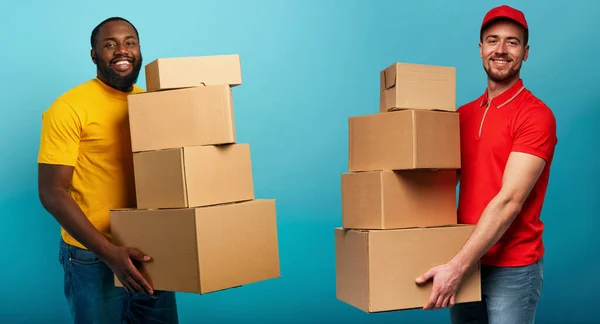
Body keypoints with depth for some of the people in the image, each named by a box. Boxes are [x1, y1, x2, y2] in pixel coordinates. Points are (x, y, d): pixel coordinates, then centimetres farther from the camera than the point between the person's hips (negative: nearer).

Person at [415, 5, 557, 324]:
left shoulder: (535, 115, -11)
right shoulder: (463, 114, 7)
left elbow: (509, 201, -19)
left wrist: (456, 266, -24)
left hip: (512, 268, -5)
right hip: (463, 262, 5)